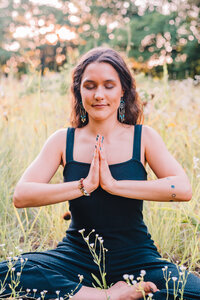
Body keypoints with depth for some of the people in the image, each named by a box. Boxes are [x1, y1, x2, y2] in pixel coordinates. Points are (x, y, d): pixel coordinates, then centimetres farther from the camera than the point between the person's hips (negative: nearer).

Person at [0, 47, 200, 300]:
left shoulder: (143, 137, -1)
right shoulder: (63, 141, 0)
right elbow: (21, 196, -11)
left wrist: (114, 184, -20)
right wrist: (84, 186, -20)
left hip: (135, 258, -1)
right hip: (77, 257, 1)